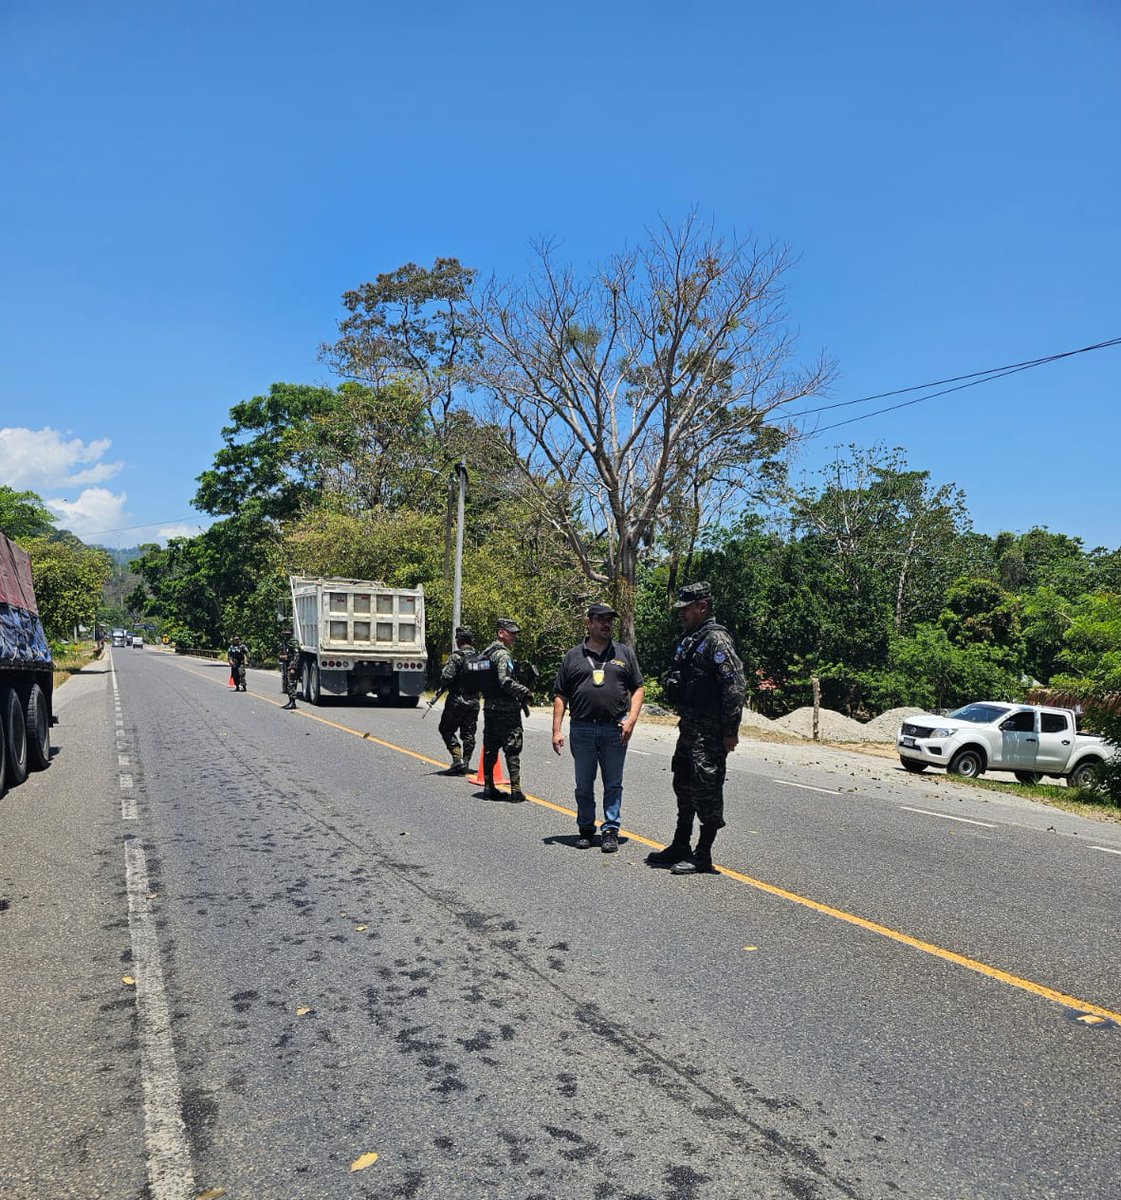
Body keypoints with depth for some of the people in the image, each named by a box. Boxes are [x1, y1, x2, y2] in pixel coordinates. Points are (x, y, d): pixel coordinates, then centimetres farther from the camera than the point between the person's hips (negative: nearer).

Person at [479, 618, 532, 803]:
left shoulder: (488, 652, 16)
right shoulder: (502, 654, -14)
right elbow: (506, 681, -23)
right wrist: (525, 692, -12)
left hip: (490, 708, 9)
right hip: (506, 710, -9)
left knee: (490, 749, 12)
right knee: (512, 750, -5)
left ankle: (489, 788, 17)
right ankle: (515, 791, -5)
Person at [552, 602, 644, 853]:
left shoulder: (625, 653, 9)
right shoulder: (573, 656, 8)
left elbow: (638, 689, 8)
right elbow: (560, 696, 7)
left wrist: (631, 719, -6)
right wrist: (557, 730, 0)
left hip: (615, 729, 0)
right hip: (582, 729, 1)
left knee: (613, 784, 5)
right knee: (584, 785, 9)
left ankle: (611, 830, 14)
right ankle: (586, 829, 22)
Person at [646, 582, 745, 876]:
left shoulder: (716, 639, -15)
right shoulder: (690, 639, 15)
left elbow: (735, 686, -21)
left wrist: (730, 730, -21)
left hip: (710, 732, -10)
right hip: (689, 728, 10)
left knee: (706, 791, -2)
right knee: (684, 786, 17)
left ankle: (703, 857, 8)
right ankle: (680, 847, 30)